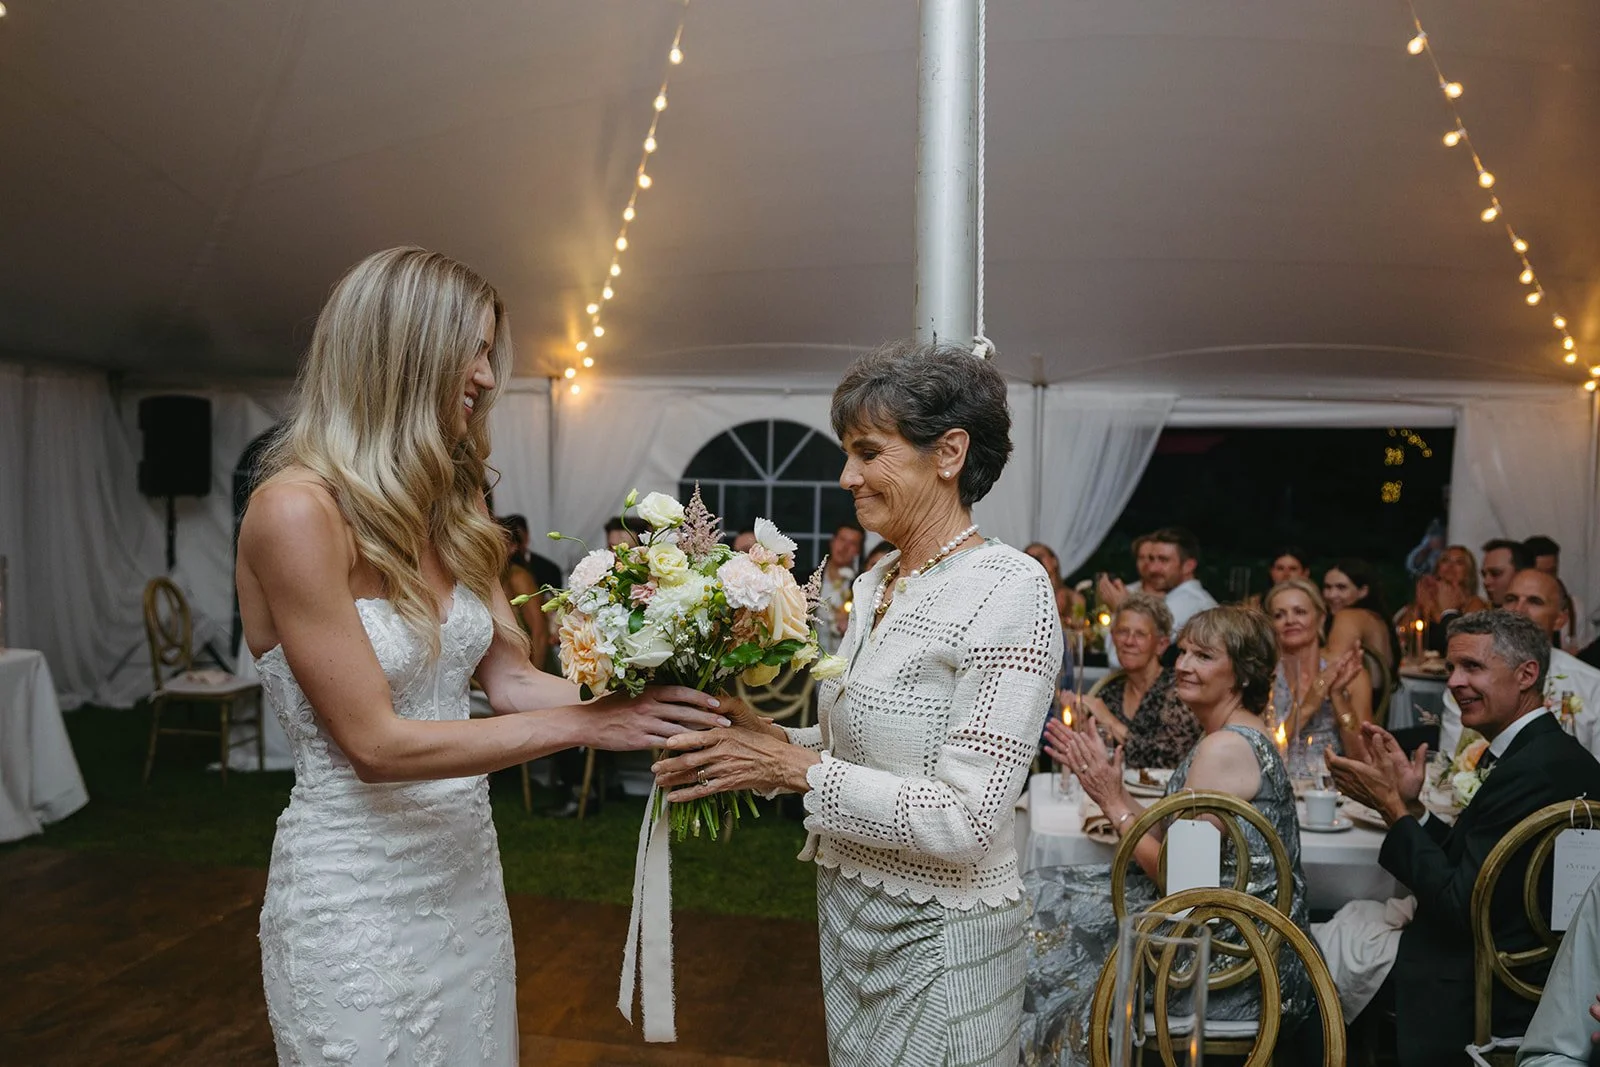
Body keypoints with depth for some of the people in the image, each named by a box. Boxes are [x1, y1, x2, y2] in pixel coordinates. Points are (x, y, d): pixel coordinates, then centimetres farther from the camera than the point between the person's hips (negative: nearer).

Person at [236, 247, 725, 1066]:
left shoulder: (446, 509, 3)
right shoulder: (295, 511, -20)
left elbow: (509, 677, 2)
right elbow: (375, 744, -21)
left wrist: (643, 704, -12)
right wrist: (583, 724, -23)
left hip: (464, 864, 7)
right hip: (357, 893, -7)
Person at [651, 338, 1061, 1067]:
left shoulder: (1009, 590, -20)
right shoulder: (876, 582, 4)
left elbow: (966, 820, -24)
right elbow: (849, 743, 9)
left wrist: (793, 766, -22)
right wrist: (753, 746, -8)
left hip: (935, 936, -7)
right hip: (846, 910, 7)